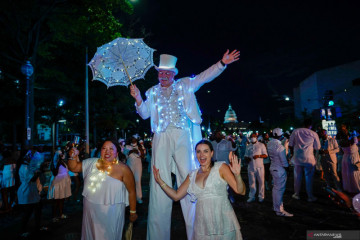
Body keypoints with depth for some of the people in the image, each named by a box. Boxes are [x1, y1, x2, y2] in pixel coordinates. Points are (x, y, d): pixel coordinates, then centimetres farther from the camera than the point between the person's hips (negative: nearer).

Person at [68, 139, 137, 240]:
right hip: (90, 212, 5)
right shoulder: (91, 163, -1)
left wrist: (133, 212, -6)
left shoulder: (123, 169, -17)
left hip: (111, 214, -5)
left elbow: (132, 191, -12)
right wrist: (73, 157, -13)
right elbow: (73, 167, 8)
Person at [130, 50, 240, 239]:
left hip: (182, 135, -1)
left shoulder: (184, 85, 14)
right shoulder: (152, 92, 19)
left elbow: (204, 76, 6)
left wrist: (222, 63, -3)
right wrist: (138, 99, -4)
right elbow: (145, 114, 13)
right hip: (161, 137, 2)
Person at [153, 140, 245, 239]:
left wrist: (237, 175, -28)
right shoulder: (192, 175, 9)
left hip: (224, 225, -3)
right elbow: (176, 196, 11)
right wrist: (160, 181, 4)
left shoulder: (221, 167, -3)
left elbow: (241, 191, -8)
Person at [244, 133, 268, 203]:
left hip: (259, 167, -3)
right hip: (251, 167, 3)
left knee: (261, 182, 2)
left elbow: (265, 155, -1)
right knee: (251, 182, 8)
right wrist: (246, 158, -5)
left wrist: (259, 156, -19)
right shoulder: (248, 146, 13)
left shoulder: (261, 145, 2)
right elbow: (245, 155, 18)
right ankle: (252, 196, 18)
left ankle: (261, 196, 14)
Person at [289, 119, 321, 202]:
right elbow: (317, 147, 5)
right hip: (309, 159, -1)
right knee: (309, 178, 9)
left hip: (297, 158, 2)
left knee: (297, 177, 13)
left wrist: (292, 153, 16)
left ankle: (296, 194, 24)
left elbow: (290, 145, 2)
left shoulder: (296, 131, -1)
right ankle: (310, 197, 19)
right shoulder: (314, 134, -4)